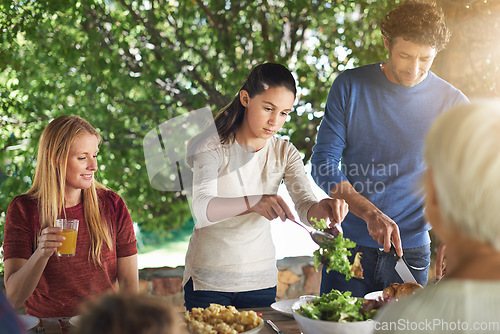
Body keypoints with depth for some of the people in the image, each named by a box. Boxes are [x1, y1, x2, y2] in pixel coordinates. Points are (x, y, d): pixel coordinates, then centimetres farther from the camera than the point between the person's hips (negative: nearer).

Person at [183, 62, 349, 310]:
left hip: (260, 279, 4)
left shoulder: (284, 153, 0)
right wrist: (253, 203, -46)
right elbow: (202, 207, -28)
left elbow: (306, 206, -12)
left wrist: (322, 208, -36)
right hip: (209, 278, -3)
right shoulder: (212, 146, -13)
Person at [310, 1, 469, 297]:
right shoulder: (350, 86, -3)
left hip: (410, 250, 0)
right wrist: (370, 213, -21)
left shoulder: (452, 103, -2)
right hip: (349, 243, 0)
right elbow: (323, 163, -7)